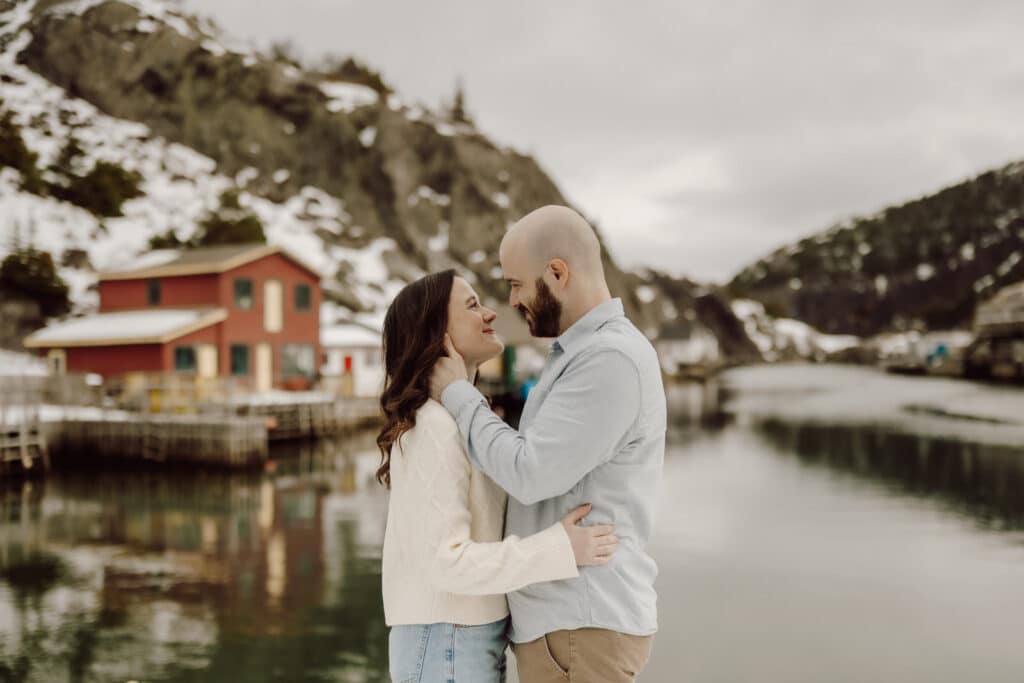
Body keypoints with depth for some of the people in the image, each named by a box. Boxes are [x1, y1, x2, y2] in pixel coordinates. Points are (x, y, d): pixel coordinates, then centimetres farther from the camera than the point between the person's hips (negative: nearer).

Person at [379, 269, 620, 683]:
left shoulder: (455, 417, 11)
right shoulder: (435, 427, -20)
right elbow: (444, 560, -25)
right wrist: (559, 549, -25)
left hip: (466, 638, 10)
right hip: (449, 647, -9)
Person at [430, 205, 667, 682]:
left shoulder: (612, 360, -20)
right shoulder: (583, 355, 15)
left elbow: (530, 475, -23)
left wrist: (456, 395, -10)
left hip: (582, 627, -10)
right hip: (569, 618, 10)